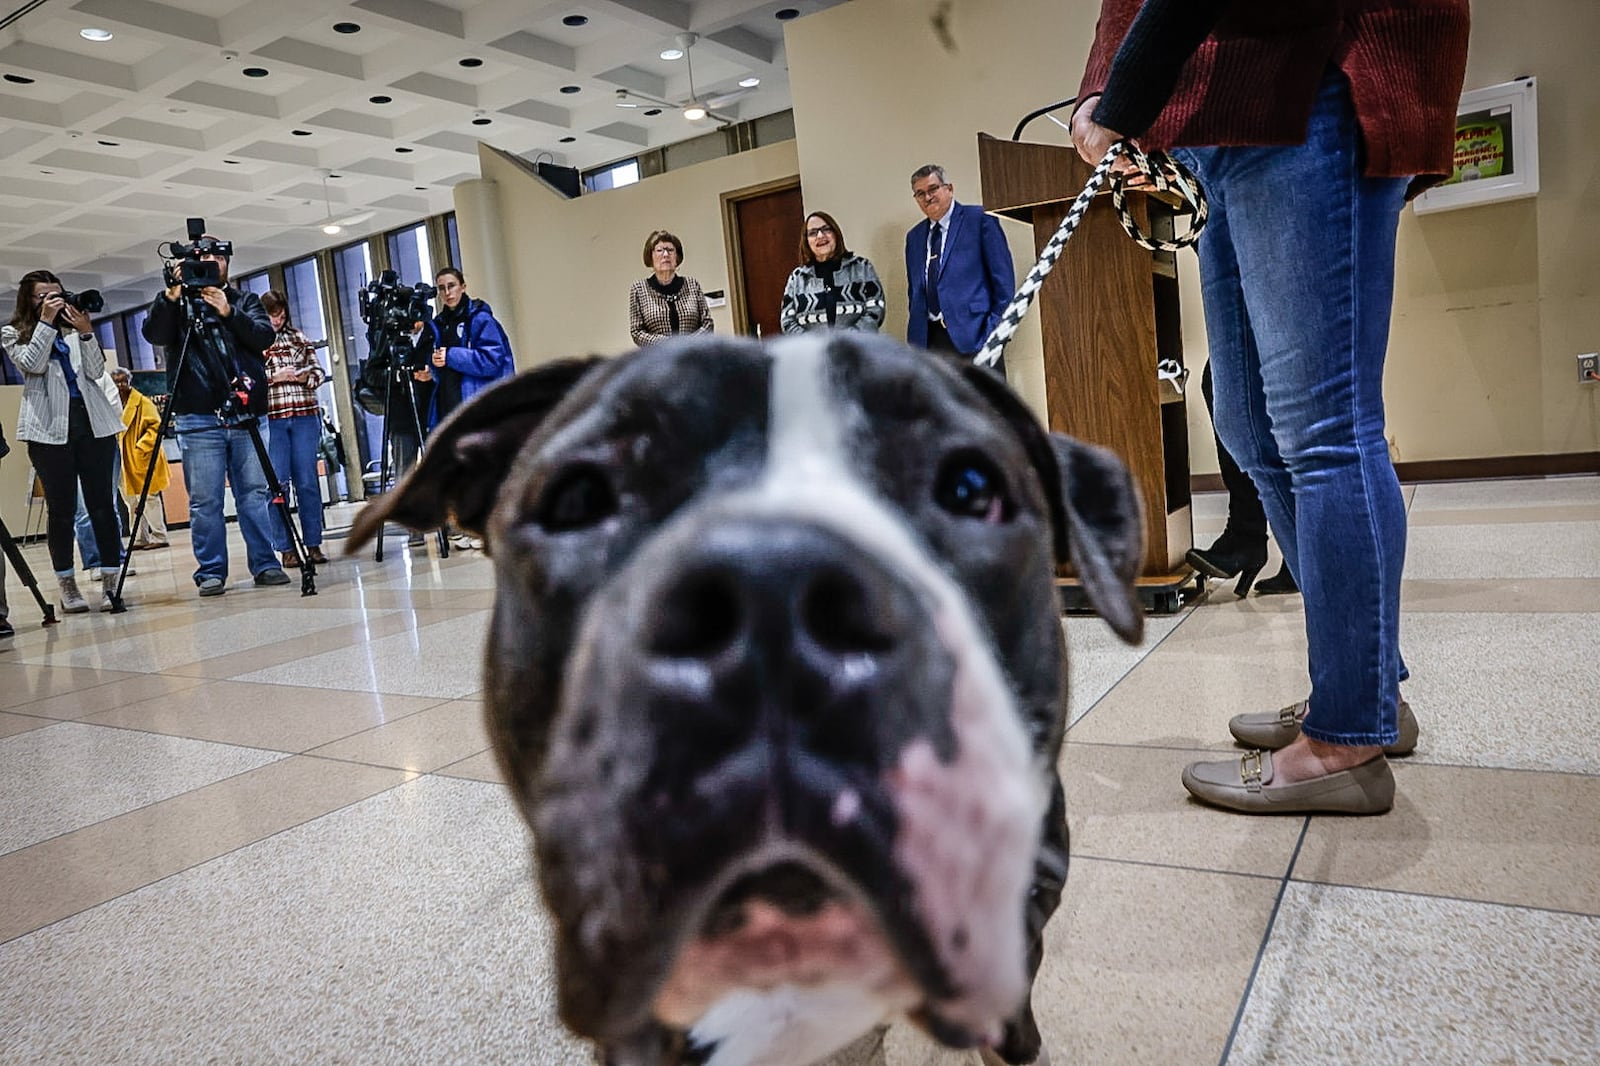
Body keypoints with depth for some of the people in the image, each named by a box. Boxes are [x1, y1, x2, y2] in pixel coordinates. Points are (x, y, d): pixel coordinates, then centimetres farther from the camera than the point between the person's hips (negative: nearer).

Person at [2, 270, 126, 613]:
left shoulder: (74, 327, 17)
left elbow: (96, 371, 6)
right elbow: (33, 364, -8)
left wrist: (86, 333, -6)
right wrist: (46, 322, -8)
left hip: (94, 421, 2)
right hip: (50, 427, -2)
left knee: (101, 502, -2)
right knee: (61, 507, -1)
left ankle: (112, 581, -1)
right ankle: (67, 586, 6)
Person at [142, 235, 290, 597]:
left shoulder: (246, 301, 15)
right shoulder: (177, 305, 11)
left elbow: (264, 336, -2)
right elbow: (153, 334, -7)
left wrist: (229, 313, -17)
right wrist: (170, 296, -21)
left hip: (248, 414, 1)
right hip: (199, 419, -1)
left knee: (254, 495, 4)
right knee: (204, 500, -1)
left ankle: (265, 564, 9)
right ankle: (211, 572, 4)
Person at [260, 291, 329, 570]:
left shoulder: (299, 337, 14)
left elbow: (319, 371, 15)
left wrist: (306, 377, -4)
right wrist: (274, 376, -12)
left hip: (305, 416, 2)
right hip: (270, 419, -2)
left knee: (307, 482, 2)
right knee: (278, 483, -1)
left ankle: (313, 544, 8)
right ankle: (286, 548, 5)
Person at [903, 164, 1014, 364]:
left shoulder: (980, 220, 2)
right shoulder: (914, 236, 19)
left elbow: (1003, 276, -2)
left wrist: (997, 324, -9)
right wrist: (916, 332, 11)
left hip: (973, 334, -5)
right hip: (929, 338, 5)